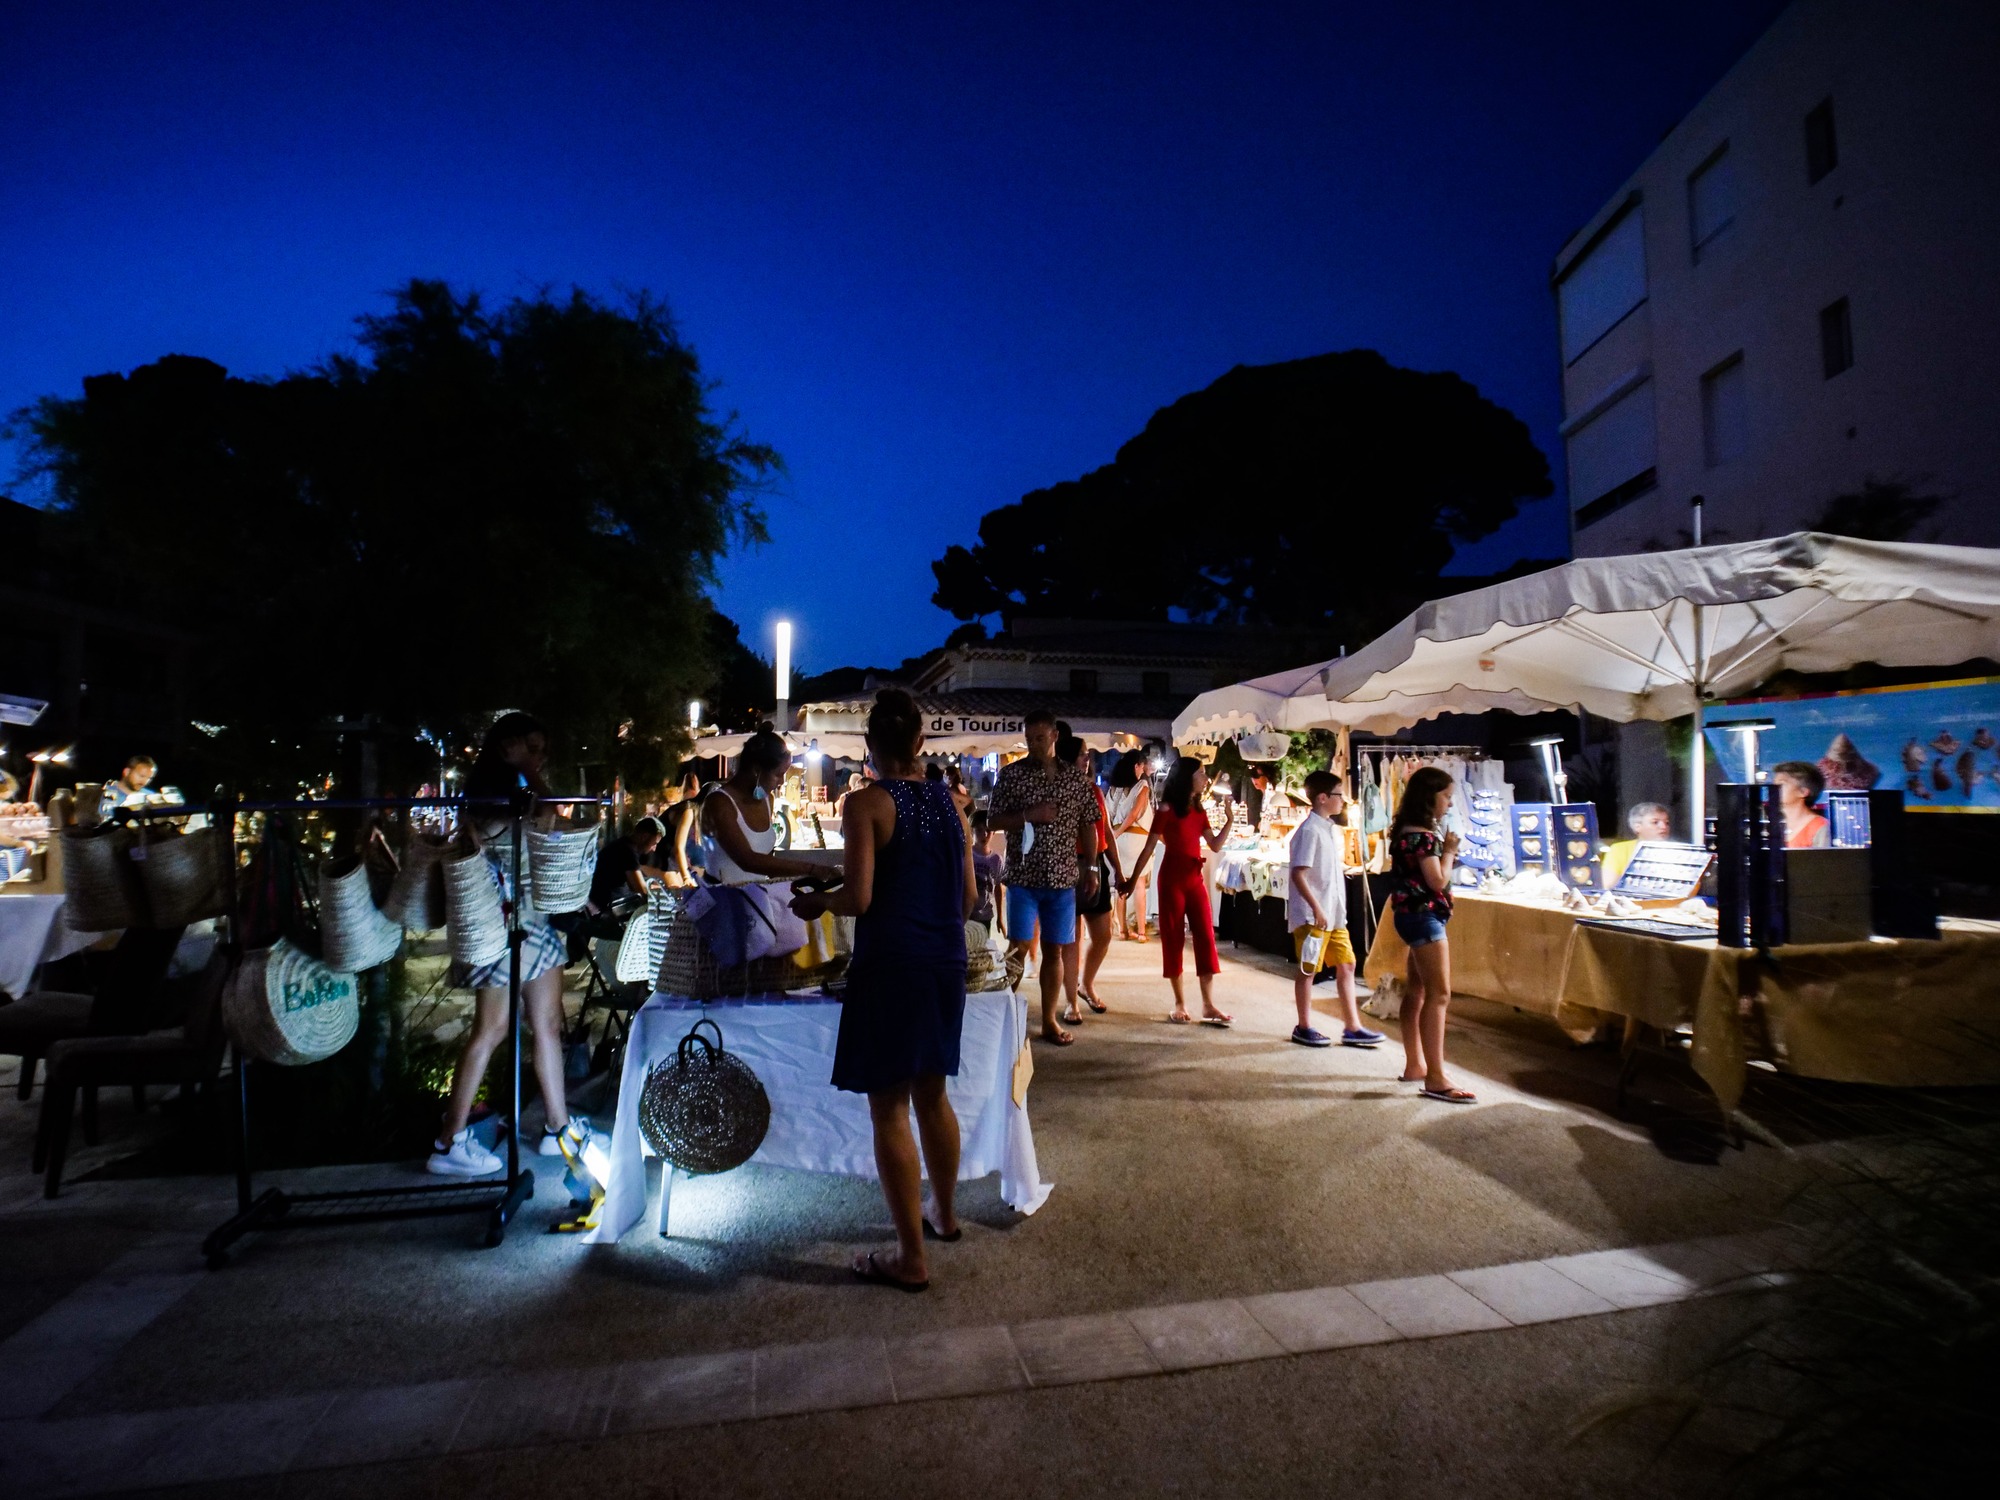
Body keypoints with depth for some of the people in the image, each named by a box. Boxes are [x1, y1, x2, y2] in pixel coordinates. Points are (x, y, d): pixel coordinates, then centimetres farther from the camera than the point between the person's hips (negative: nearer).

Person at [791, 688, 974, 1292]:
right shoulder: (948, 801, 6)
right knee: (932, 1094, 22)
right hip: (946, 963, 6)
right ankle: (944, 1214, 39)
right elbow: (969, 894, 9)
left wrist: (816, 900, 4)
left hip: (889, 965, -6)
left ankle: (911, 1258, 14)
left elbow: (858, 898, -16)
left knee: (889, 1108, 5)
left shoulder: (866, 804, -11)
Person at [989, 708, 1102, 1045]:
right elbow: (993, 821, -2)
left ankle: (1049, 1021, 19)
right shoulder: (1011, 774, -1)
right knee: (1018, 948, -5)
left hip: (1063, 878, 2)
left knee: (1054, 950, 8)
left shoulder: (1076, 778, 6)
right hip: (1022, 876, -2)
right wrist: (1029, 815, -16)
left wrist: (1091, 870, 5)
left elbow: (1087, 826, 10)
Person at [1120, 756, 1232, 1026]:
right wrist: (1133, 879, -4)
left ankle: (1208, 1005, 4)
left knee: (1206, 938, 0)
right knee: (1173, 938, 2)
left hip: (1196, 879, 6)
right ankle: (1180, 1003, 12)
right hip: (1172, 879, -6)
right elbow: (1149, 848, -6)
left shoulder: (1199, 810, 10)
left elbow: (1215, 845, 8)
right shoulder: (1167, 809, -8)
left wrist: (1229, 819, -2)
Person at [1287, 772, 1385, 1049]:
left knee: (1346, 965, 10)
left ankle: (1352, 1028, 18)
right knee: (1308, 969, 3)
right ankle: (1304, 1028, 16)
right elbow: (1298, 874, -22)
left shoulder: (1331, 828, 11)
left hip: (1334, 914, 9)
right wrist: (1316, 909, -24)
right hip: (1312, 915, -9)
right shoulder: (1309, 830, -16)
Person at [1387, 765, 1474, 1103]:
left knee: (1416, 992, 14)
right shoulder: (1423, 835, -17)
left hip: (1413, 915, 11)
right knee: (1438, 994, -11)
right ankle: (1435, 1079, -10)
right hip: (1424, 916, -11)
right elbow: (1438, 880, -19)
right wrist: (1449, 850, -6)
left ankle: (1414, 1065, 23)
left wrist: (1444, 851, 8)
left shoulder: (1407, 831, 13)